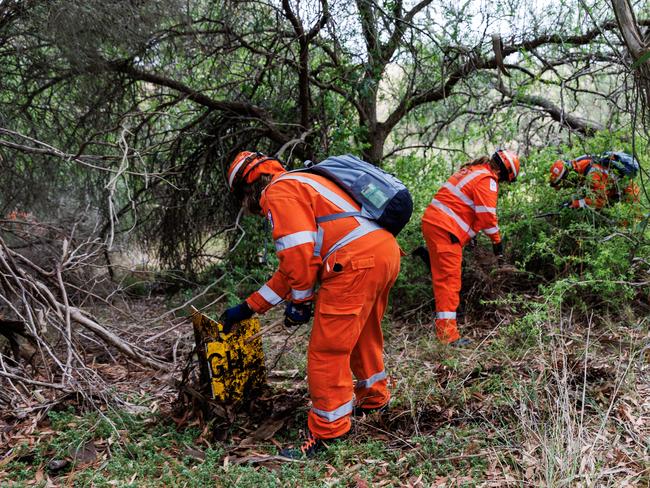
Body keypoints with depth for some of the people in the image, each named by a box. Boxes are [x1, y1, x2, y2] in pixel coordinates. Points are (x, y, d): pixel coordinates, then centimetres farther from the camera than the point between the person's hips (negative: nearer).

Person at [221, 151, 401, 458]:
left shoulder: (279, 191, 0)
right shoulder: (301, 186, 31)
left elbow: (300, 252, -13)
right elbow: (293, 264, 29)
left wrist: (300, 300, 4)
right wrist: (250, 307, 28)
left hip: (357, 263, -11)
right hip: (387, 251, 11)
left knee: (327, 350, -1)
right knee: (362, 334, 28)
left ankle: (327, 433, 9)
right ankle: (374, 398, 47)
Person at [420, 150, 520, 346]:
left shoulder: (472, 170, 21)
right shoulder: (487, 179, -9)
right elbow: (487, 215, -13)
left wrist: (471, 232, 22)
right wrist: (497, 242, -2)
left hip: (432, 222, 10)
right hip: (446, 229, -10)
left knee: (442, 277, 16)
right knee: (450, 280, -9)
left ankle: (443, 328, 24)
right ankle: (448, 334, -10)